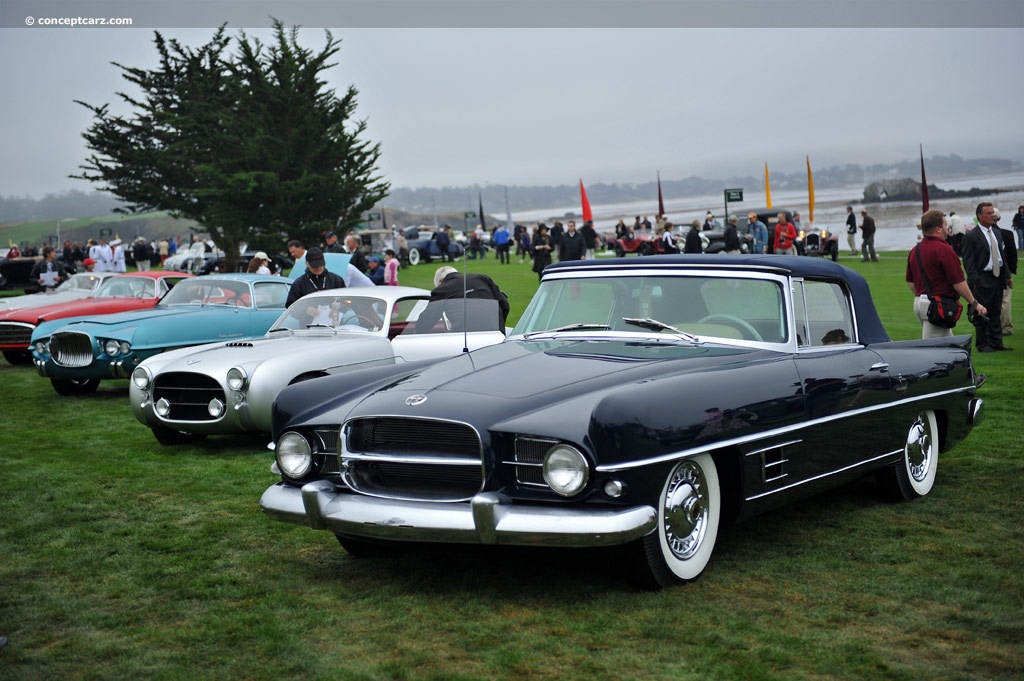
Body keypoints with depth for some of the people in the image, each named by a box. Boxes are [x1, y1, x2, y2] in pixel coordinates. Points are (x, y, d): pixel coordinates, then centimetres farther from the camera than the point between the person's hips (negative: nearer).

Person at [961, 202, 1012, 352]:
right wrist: (975, 282, -17)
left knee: (995, 312, 12)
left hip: (998, 277, 7)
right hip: (983, 279, -7)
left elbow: (1002, 255, 19)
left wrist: (1007, 275, 13)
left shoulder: (996, 233, 14)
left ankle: (996, 342, 19)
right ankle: (982, 344, 8)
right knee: (982, 313, 0)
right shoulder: (971, 236, -9)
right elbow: (968, 262, -11)